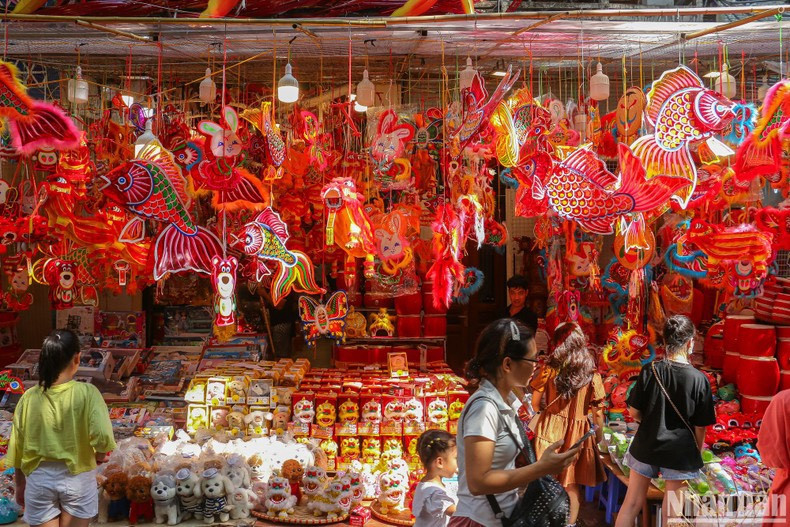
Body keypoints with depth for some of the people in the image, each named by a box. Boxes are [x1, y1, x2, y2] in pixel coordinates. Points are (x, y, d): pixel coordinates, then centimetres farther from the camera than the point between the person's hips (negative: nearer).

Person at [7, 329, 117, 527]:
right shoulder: (86, 393, -14)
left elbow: (17, 450, 1)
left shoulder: (29, 398, -5)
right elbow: (103, 437, -24)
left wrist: (20, 485, 15)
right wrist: (100, 455, -2)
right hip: (77, 478, -2)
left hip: (39, 479, 2)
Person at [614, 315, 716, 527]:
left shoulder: (649, 370, -10)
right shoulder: (699, 379, -13)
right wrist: (697, 453, 10)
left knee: (631, 504, 15)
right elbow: (700, 426, -7)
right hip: (680, 452, -1)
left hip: (646, 446, 2)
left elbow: (634, 413, -5)